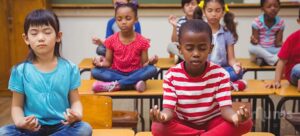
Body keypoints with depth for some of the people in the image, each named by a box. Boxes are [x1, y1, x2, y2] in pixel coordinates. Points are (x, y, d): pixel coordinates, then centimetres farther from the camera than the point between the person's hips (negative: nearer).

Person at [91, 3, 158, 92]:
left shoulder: (142, 41, -4)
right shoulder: (111, 40, -1)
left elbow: (144, 65, -2)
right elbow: (108, 62, 4)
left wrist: (150, 62, -25)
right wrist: (102, 63, -19)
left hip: (135, 73, -1)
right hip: (116, 73, 1)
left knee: (152, 69, -31)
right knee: (95, 71, -26)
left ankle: (114, 85, -29)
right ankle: (135, 83, -29)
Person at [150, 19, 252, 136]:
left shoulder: (220, 74, -13)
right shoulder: (171, 75, -13)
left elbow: (225, 108, -17)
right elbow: (169, 109, -17)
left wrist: (235, 116, -44)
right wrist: (163, 116, -44)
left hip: (213, 122, 1)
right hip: (183, 124, 0)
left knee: (246, 123, -27)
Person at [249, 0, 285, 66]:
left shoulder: (280, 22, -3)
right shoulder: (257, 22, -11)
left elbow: (277, 44, -5)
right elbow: (256, 42, -12)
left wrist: (279, 43, -29)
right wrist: (254, 41, -36)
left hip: (273, 50, 2)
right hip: (260, 50, -2)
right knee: (252, 48, -35)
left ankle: (264, 60, -23)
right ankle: (275, 60, -24)